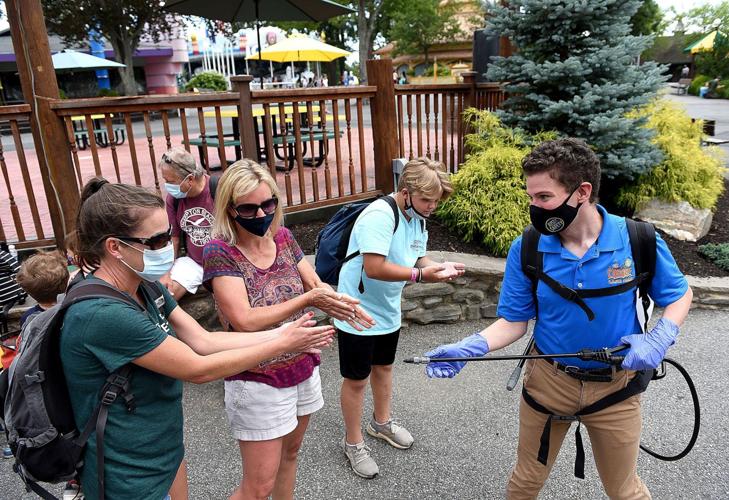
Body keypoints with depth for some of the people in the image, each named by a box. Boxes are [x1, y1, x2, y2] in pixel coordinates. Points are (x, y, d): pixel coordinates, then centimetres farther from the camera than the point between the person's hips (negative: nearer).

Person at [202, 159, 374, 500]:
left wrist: (339, 303, -21)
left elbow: (317, 286, 1)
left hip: (303, 369, 6)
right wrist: (307, 299, -27)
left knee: (290, 452, 24)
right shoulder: (220, 252, -19)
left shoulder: (283, 237, -2)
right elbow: (245, 321, -27)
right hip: (258, 382, -6)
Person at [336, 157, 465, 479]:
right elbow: (374, 268, -33)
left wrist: (441, 268, -11)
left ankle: (381, 422, 49)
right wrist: (420, 275, -34)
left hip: (388, 312, 9)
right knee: (356, 379, 8)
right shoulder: (379, 216, -27)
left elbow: (415, 260, 8)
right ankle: (353, 442, 29)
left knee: (383, 367, 25)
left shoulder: (417, 218, 2)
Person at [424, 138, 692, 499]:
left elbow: (679, 295, 0)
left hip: (615, 386, 0)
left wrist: (659, 339, -18)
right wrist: (469, 348, -24)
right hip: (547, 381, 1)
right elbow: (514, 321, -8)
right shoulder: (526, 249, -15)